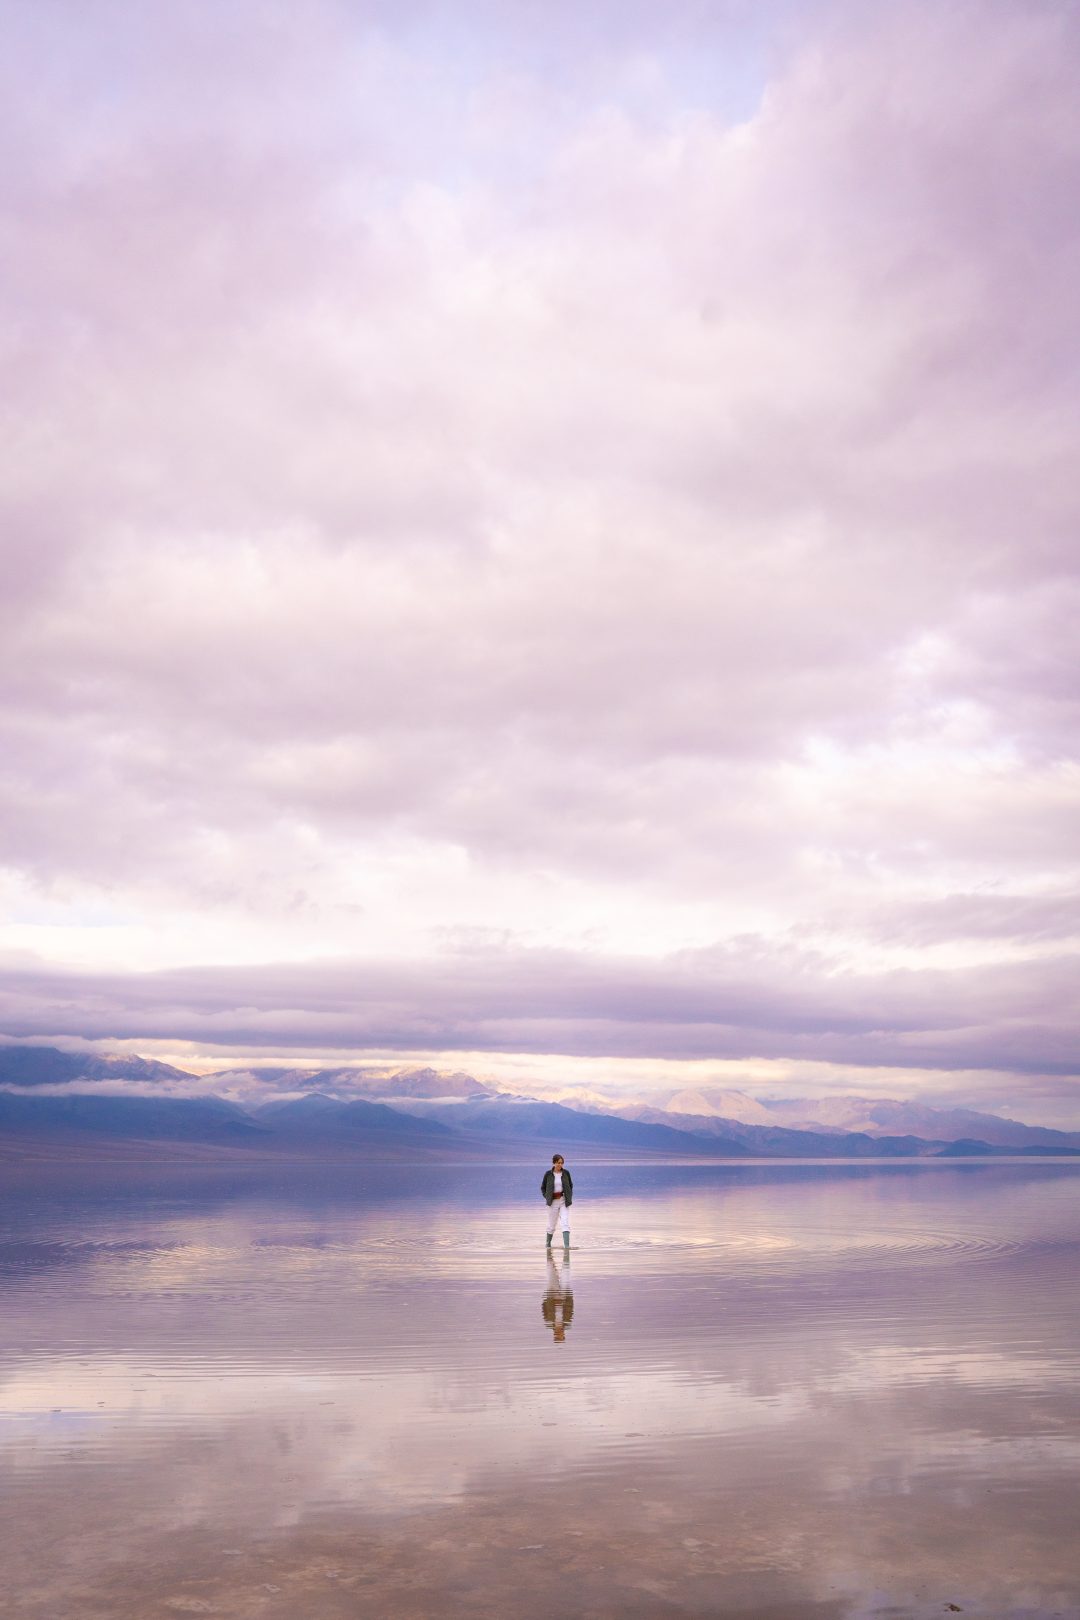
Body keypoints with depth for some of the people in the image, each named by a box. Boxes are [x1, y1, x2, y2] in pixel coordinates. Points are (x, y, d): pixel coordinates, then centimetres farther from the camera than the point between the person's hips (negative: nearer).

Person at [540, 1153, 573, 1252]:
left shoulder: (566, 1173, 0)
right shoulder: (548, 1174, -4)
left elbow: (570, 1185, 13)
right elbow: (543, 1187, 7)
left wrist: (569, 1197, 2)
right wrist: (547, 1197, -4)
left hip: (563, 1201, 0)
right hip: (553, 1202, 0)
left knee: (565, 1223, -14)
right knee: (551, 1225, 10)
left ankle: (566, 1246, -21)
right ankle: (548, 1243, 32)